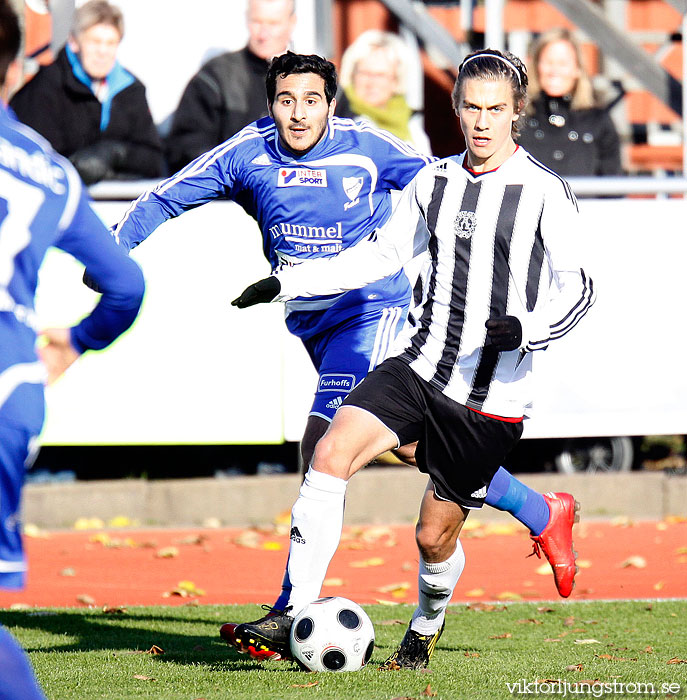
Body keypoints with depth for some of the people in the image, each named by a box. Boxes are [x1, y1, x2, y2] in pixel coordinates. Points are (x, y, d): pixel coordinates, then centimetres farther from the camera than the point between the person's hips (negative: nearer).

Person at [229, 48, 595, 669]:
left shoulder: (545, 193, -6)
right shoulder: (434, 182, 9)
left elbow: (577, 289, -7)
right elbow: (381, 255, 20)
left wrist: (526, 328, -26)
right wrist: (286, 283, 13)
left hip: (491, 396, -4)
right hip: (418, 365, 4)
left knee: (434, 537, 5)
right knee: (332, 454, -21)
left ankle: (426, 630, 39)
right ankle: (293, 618, -21)